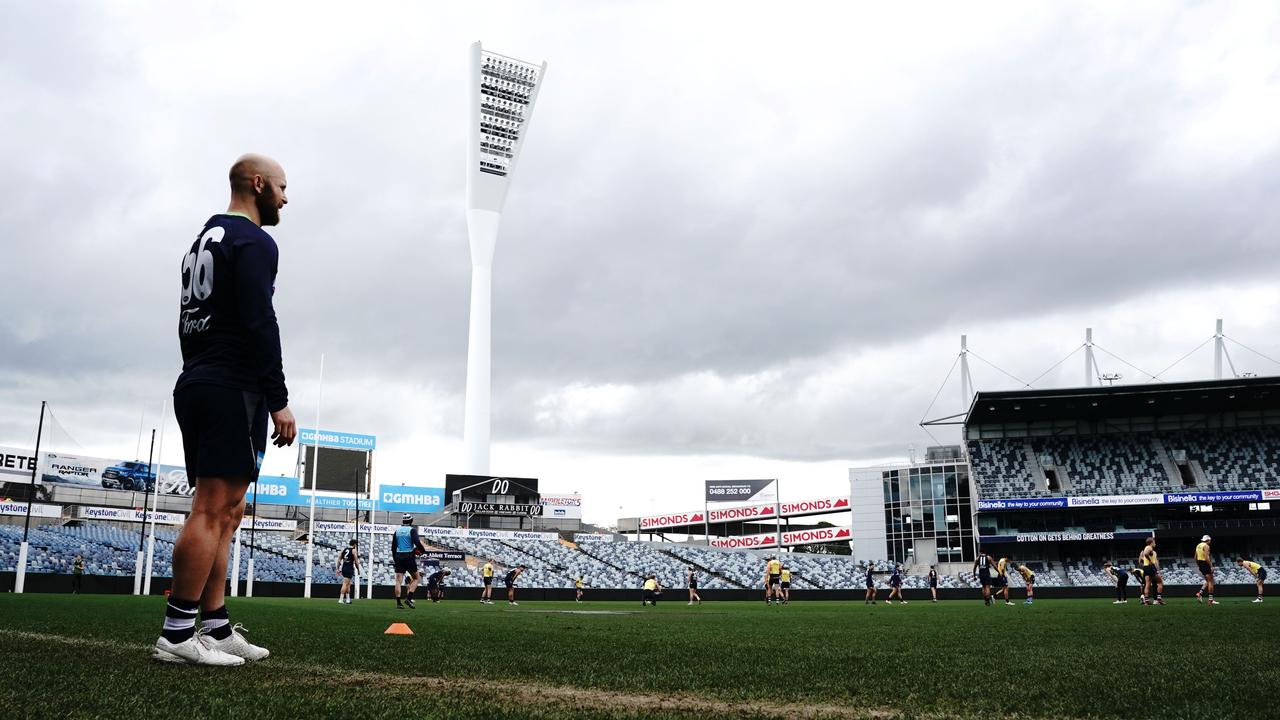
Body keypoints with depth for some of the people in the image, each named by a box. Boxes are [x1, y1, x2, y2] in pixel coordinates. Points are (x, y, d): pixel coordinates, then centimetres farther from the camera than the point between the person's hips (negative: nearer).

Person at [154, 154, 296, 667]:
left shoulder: (204, 241, 23)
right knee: (214, 509, -10)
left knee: (224, 512, 10)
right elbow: (259, 324, -18)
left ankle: (216, 628, 12)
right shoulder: (254, 242, -8)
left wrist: (203, 381, 22)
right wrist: (279, 402, -19)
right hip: (233, 388, -10)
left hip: (194, 384, 10)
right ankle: (178, 635, -9)